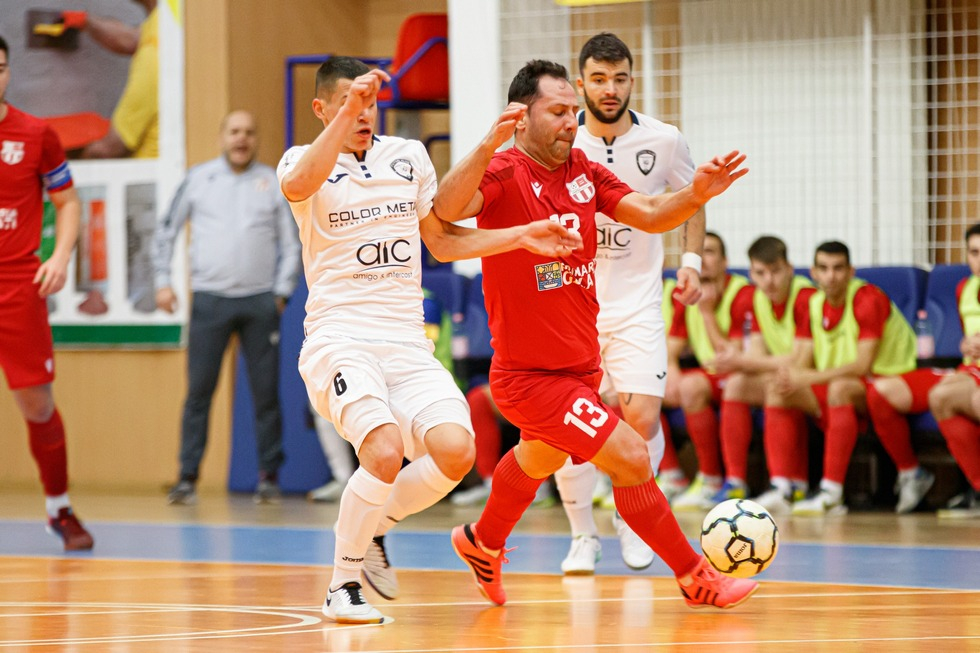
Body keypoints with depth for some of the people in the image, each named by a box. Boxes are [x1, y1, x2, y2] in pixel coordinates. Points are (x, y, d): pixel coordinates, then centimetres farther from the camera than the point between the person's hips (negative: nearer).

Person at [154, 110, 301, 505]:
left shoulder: (272, 183, 8)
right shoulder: (198, 179, 8)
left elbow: (290, 244, 11)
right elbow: (166, 233, 14)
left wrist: (281, 292, 2)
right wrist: (163, 281, 6)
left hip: (260, 301, 1)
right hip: (210, 298, -1)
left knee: (266, 392, 1)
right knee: (199, 391, -4)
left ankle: (269, 476, 9)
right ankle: (188, 477, 0)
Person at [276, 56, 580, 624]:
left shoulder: (408, 156, 14)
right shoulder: (306, 160, 0)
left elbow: (442, 240, 24)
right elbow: (298, 186, -27)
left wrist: (521, 236, 13)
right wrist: (346, 115, -34)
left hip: (407, 343, 5)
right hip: (339, 338, -5)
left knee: (455, 450, -17)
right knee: (385, 450, -28)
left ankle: (374, 529, 11)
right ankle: (344, 585, -8)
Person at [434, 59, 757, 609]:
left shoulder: (583, 170, 4)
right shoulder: (503, 172, -19)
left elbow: (649, 214, 2)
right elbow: (447, 209, -37)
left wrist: (696, 195, -19)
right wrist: (489, 145, -53)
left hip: (580, 366, 9)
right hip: (530, 374, -9)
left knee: (541, 457, 31)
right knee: (632, 457, -15)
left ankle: (483, 543, 58)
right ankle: (696, 579, 0)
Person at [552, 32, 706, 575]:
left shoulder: (663, 141, -4)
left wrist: (691, 260, 2)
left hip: (637, 302, 0)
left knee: (641, 417, -13)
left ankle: (631, 519, 14)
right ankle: (583, 534, 15)